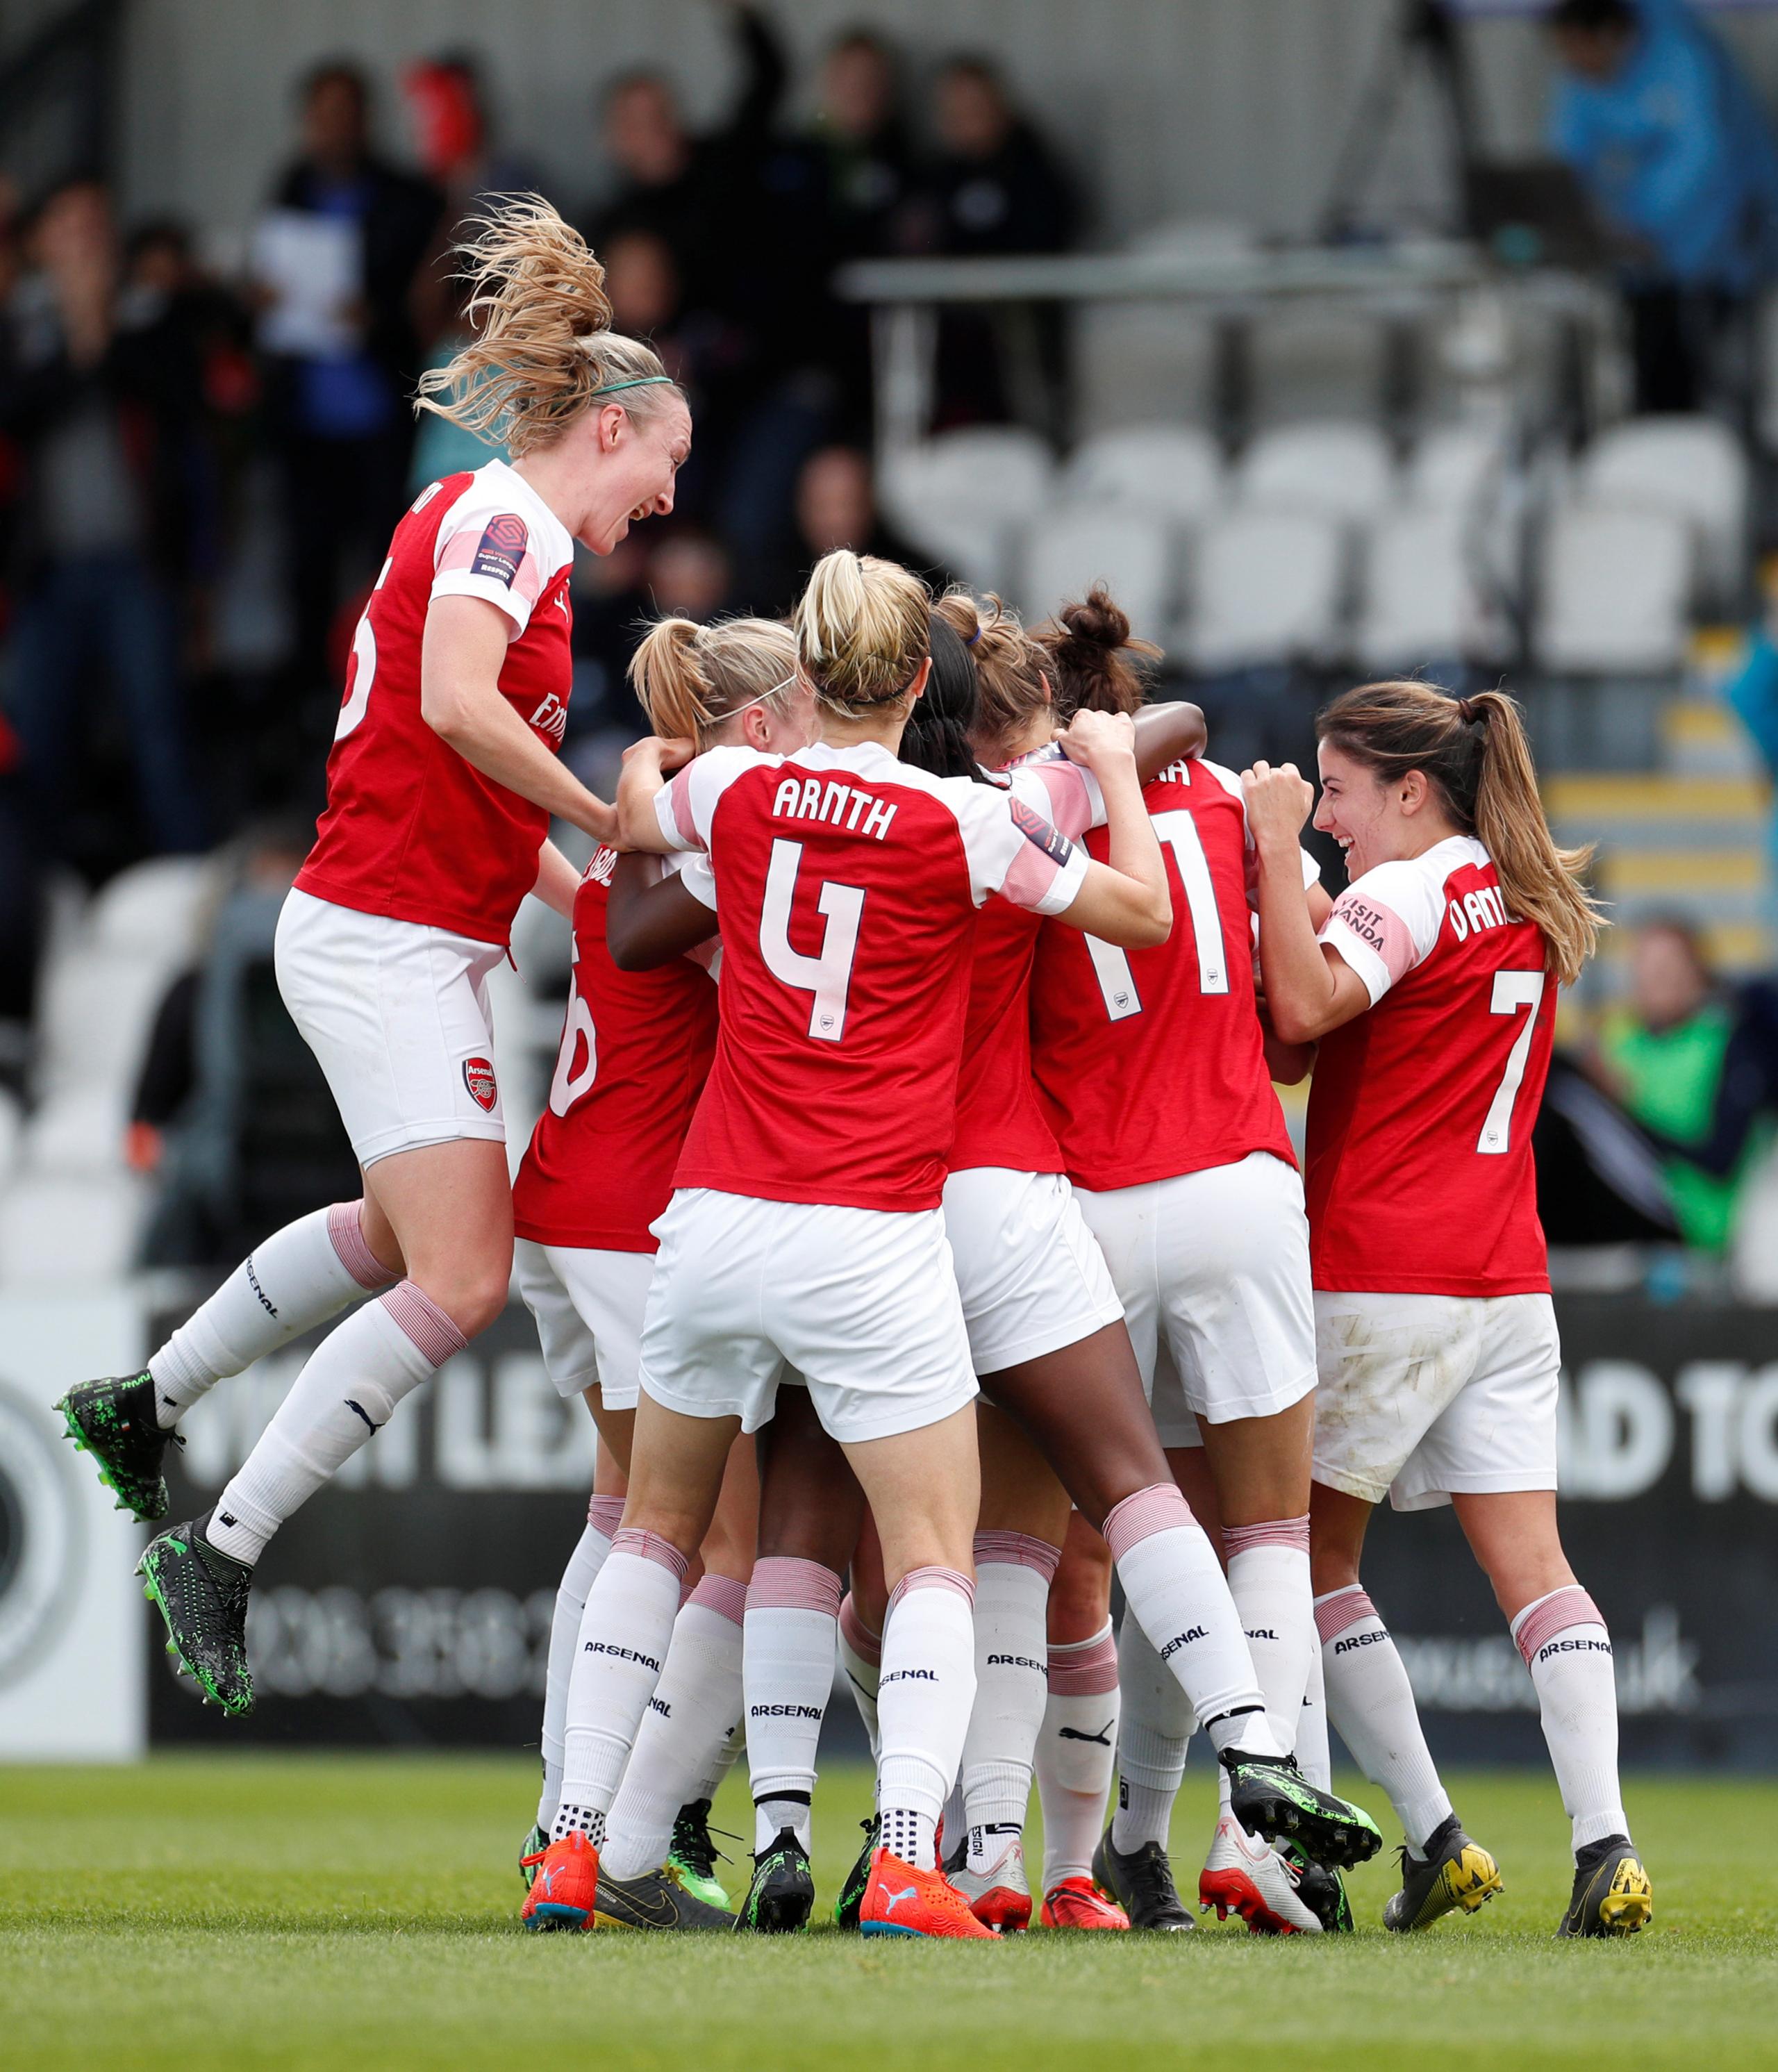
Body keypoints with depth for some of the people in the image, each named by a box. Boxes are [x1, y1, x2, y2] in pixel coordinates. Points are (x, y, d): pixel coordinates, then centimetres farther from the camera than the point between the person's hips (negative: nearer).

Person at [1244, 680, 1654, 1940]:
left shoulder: (1408, 894, -9)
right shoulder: (1527, 904, 16)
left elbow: (1304, 1006, -25)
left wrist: (1276, 844, -18)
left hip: (1380, 1275, -7)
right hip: (1508, 1273, 7)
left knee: (1312, 1556, 6)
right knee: (1533, 1565, 0)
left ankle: (1433, 1835, -1)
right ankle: (1605, 1846, -14)